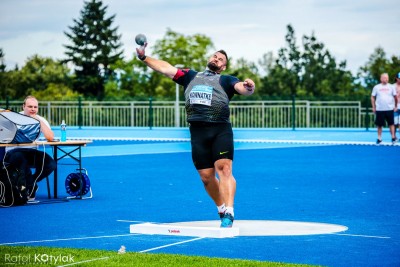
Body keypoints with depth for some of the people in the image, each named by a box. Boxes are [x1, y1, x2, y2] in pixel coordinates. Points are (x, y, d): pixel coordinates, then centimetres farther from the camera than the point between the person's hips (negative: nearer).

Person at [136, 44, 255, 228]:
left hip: (221, 130, -3)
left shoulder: (226, 80, 13)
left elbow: (243, 88, -5)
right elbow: (166, 68, 19)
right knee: (206, 176, 4)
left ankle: (229, 214, -23)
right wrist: (143, 57, 11)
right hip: (197, 132, 3)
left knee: (224, 169, -18)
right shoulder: (191, 76, 23)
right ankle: (222, 210, 21)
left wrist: (249, 87, -29)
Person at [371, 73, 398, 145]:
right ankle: (379, 138, 13)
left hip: (389, 109, 0)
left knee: (391, 124, 4)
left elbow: (395, 97, 9)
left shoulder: (391, 87, 4)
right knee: (379, 125, 4)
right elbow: (372, 97, 7)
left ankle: (393, 137, 11)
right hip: (379, 109, 0)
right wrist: (373, 107, 3)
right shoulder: (376, 87, 3)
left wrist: (395, 106, 6)